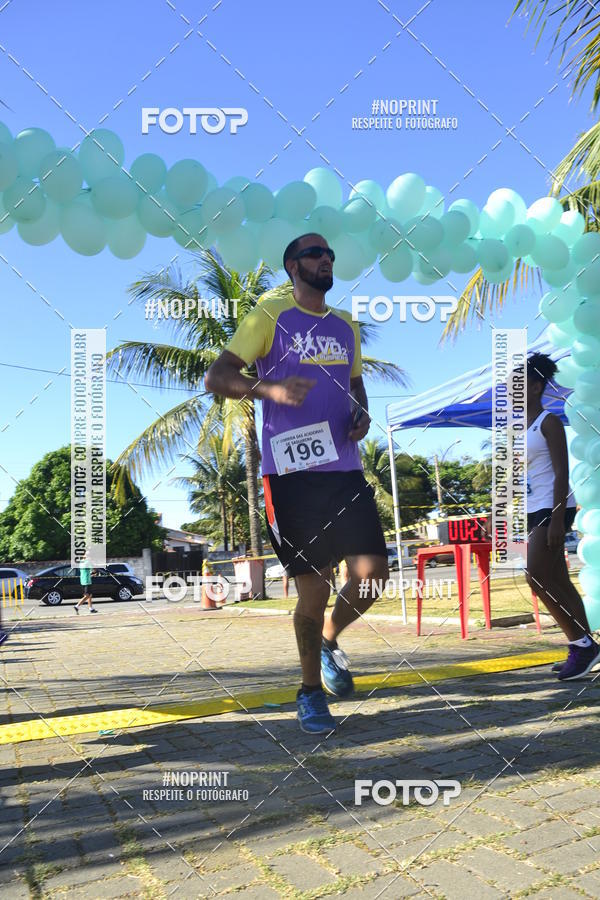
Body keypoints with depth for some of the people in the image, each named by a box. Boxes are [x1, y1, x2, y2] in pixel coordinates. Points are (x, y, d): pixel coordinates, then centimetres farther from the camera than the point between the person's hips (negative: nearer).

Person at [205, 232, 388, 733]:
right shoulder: (270, 315, -1)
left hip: (346, 470, 5)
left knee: (372, 573, -5)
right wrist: (270, 388, -24)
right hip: (292, 473, -5)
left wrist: (363, 416, 7)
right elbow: (216, 378, -7)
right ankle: (311, 691, 24)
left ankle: (329, 640, 28)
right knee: (313, 589, 0)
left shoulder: (346, 325, 18)